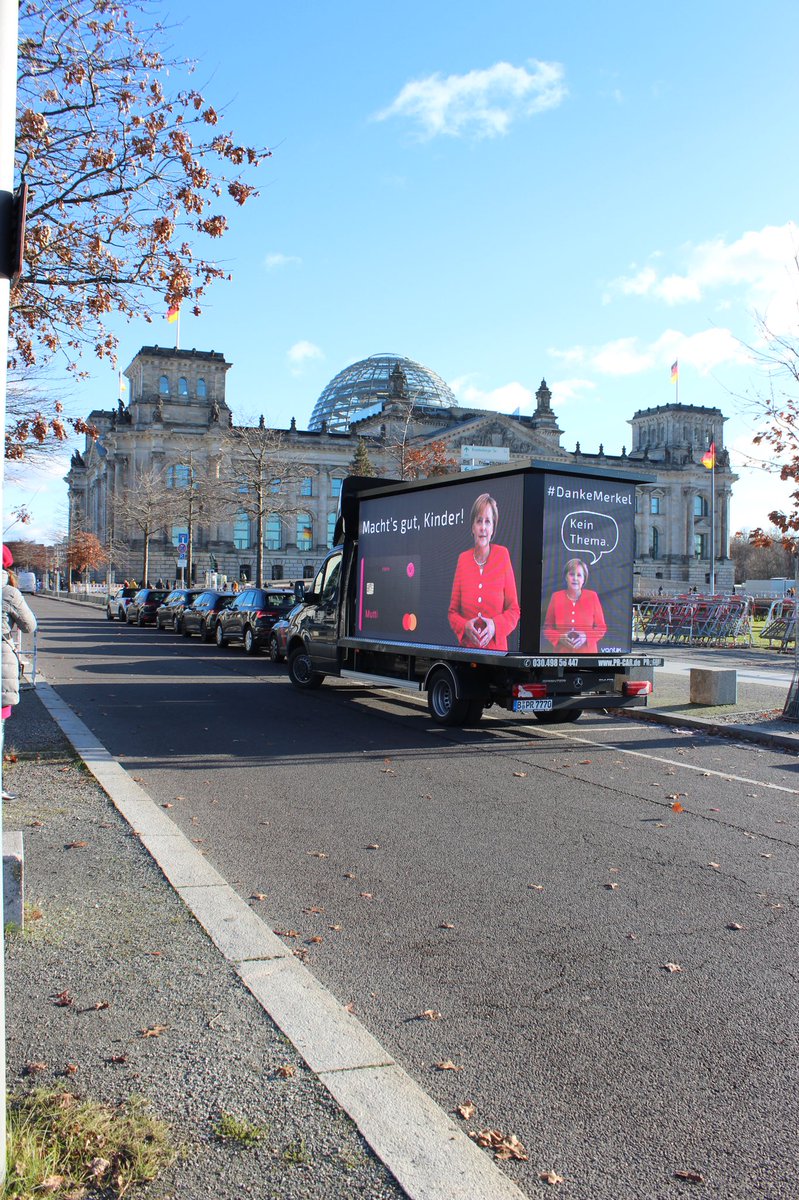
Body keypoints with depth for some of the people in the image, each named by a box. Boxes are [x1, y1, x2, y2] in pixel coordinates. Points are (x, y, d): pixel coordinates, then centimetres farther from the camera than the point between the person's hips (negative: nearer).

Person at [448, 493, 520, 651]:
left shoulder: (502, 555, -3)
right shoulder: (463, 559, 1)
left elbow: (514, 611, -1)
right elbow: (453, 612, 6)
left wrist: (495, 625, -18)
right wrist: (464, 626, -14)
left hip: (496, 649, -1)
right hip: (467, 648, 1)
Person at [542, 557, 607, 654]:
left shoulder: (592, 597, 2)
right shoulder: (556, 597, 3)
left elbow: (601, 627, 5)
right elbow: (548, 627, 7)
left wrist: (586, 637, -12)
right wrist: (560, 638, -11)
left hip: (587, 651, 0)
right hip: (562, 651, 1)